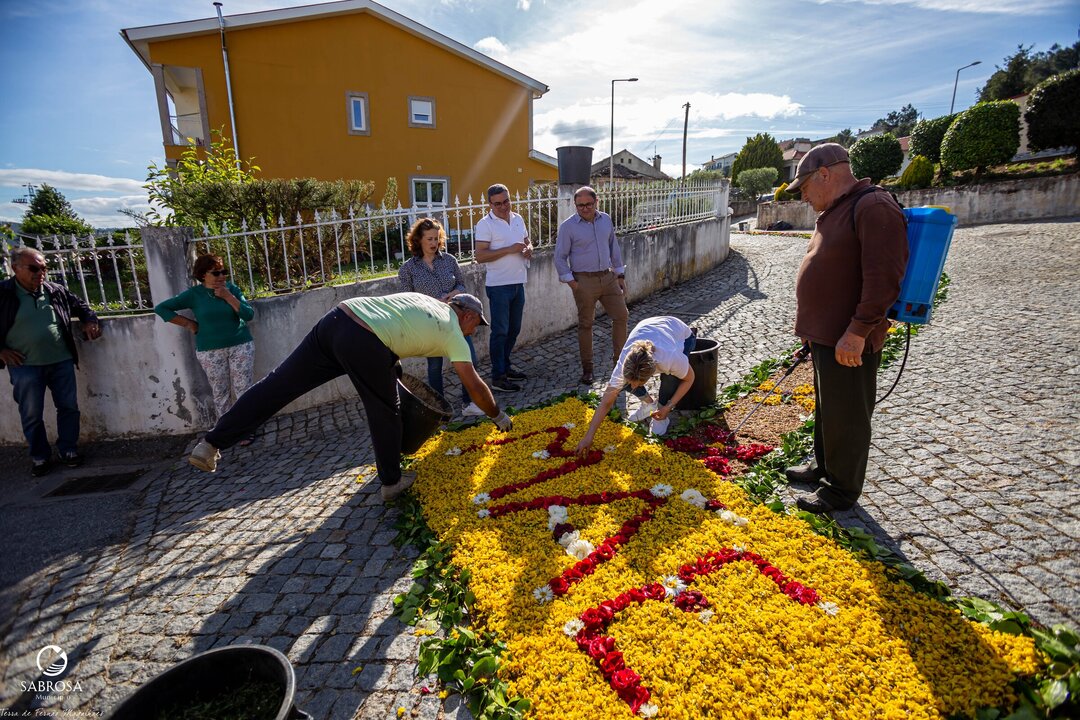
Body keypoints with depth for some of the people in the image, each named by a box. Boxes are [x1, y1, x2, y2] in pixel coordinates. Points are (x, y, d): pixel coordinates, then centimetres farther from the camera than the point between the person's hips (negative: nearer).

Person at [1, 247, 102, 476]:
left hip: (61, 361, 3)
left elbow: (80, 306, 21)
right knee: (32, 415, 6)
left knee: (68, 406, 8)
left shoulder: (56, 291, 4)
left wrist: (90, 321, 2)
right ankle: (39, 457, 21)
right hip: (25, 366, -2)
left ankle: (68, 449, 23)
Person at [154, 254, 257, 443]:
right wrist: (188, 324, -3)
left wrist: (228, 296, -14)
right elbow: (161, 308, 3)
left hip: (241, 346, 0)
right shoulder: (194, 294, -1)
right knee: (220, 392, 6)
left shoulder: (231, 289, 2)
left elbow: (249, 314, -7)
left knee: (243, 389, -1)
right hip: (211, 351, 0)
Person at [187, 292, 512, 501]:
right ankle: (392, 482, 28)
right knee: (385, 414, 12)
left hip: (337, 317, 7)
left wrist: (389, 363, 43)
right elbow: (475, 386, 15)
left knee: (277, 384, 8)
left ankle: (211, 444, 14)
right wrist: (498, 415, 29)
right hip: (366, 344, -7)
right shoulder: (453, 332, 12)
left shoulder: (424, 299, 30)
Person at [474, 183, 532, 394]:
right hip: (499, 286, -7)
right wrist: (509, 250, -22)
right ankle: (498, 378, 5)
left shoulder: (518, 218, 10)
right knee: (500, 331, -2)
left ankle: (505, 366, 31)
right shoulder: (485, 224, -10)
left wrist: (529, 249, -2)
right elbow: (480, 256, -17)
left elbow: (527, 240, 23)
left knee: (514, 329, 15)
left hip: (518, 283, 7)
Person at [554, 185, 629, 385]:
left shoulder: (606, 220, 7)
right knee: (585, 324, 3)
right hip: (584, 281, -4)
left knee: (621, 315, 3)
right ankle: (587, 369, 15)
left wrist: (620, 275, 12)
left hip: (608, 277, 4)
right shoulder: (568, 226, -6)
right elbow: (560, 257, -4)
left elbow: (614, 248, 14)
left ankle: (619, 358, 20)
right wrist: (570, 281, -11)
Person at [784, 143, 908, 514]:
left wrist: (857, 331, -25)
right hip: (825, 334, 10)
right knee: (825, 407, 22)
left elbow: (883, 278, -24)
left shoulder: (873, 207, -17)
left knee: (845, 417, 3)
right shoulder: (833, 212, 15)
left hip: (849, 342, -10)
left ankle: (842, 490, 19)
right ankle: (823, 465, 40)